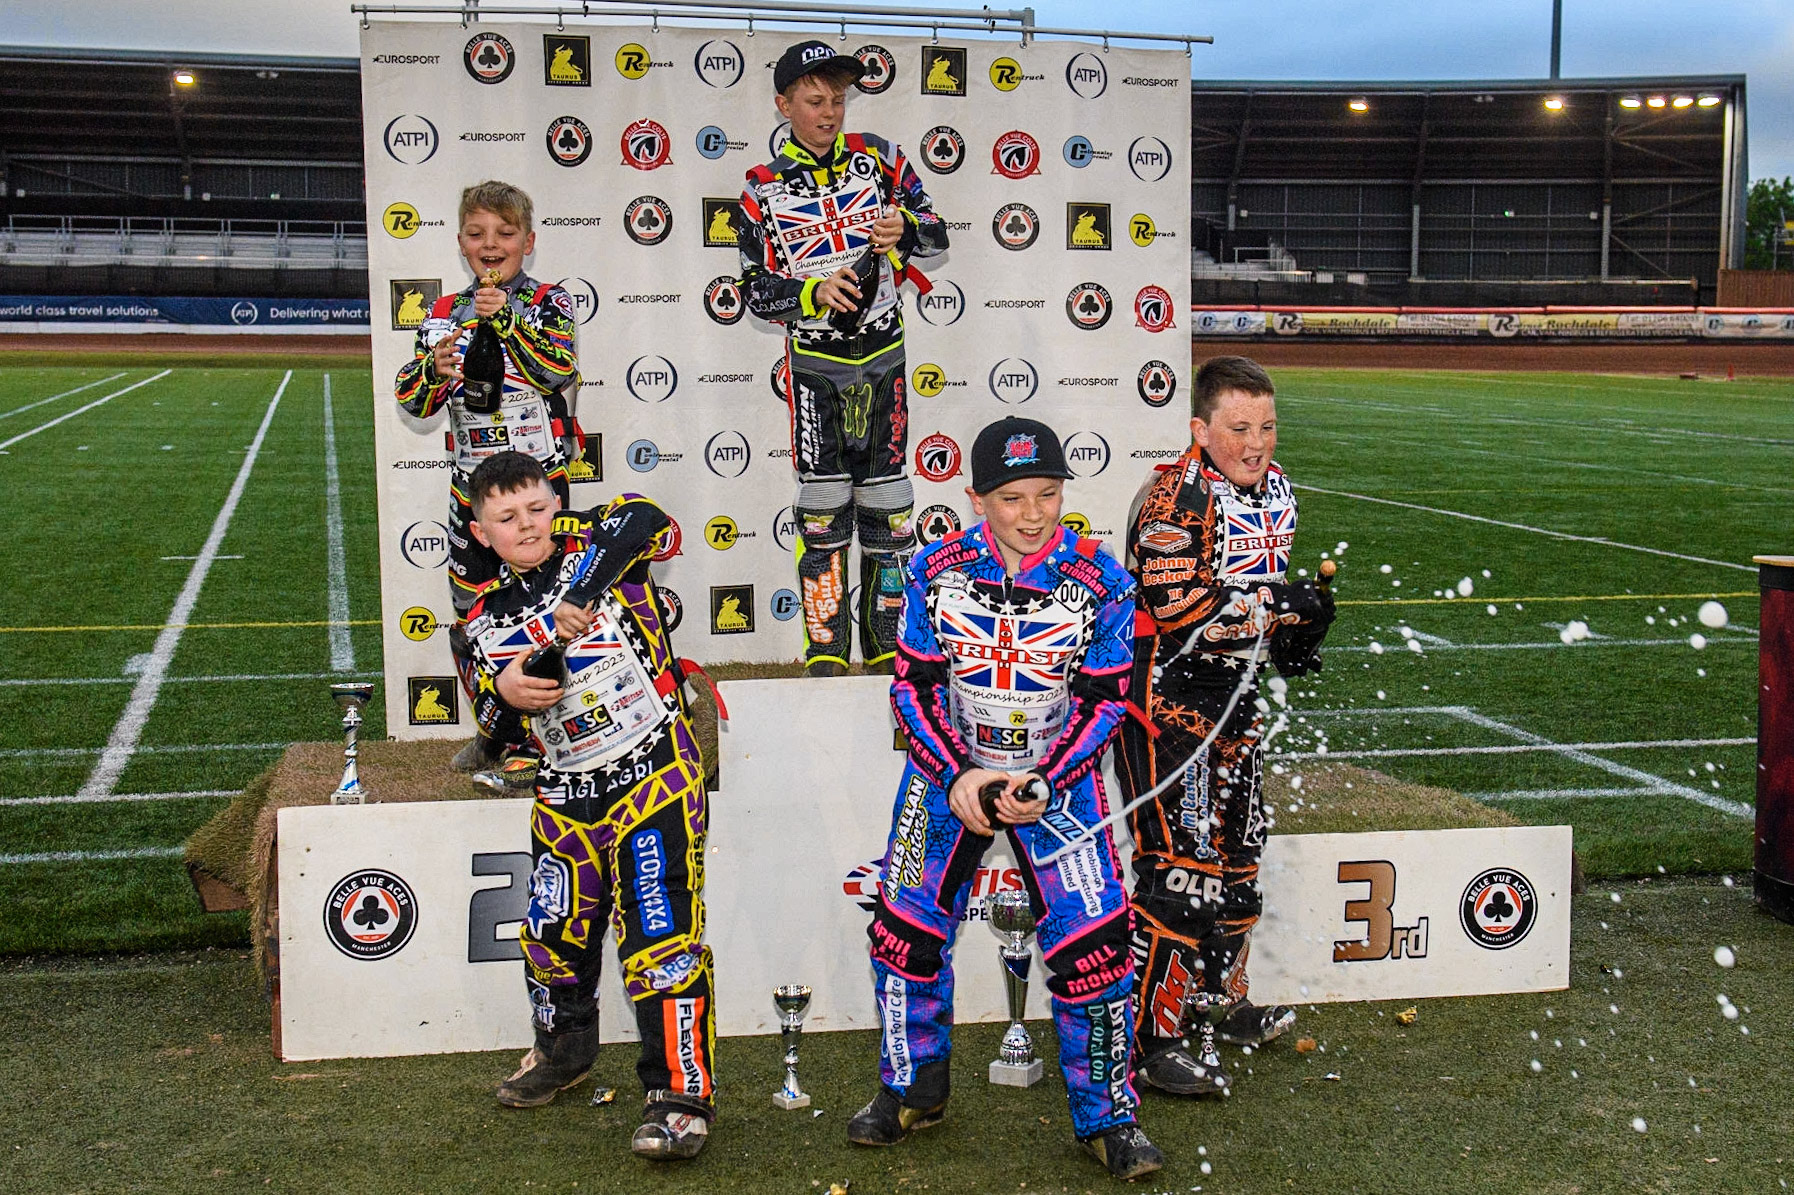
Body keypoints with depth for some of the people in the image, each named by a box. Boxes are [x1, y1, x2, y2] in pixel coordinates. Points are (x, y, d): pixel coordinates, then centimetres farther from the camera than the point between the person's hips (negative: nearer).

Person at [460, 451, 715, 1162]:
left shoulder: (589, 544, -1)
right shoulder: (488, 619, 11)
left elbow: (644, 518, -24)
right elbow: (494, 726, 8)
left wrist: (582, 595, -34)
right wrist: (503, 690, -16)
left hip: (655, 772, -5)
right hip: (566, 794, 6)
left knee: (661, 934, -12)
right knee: (554, 934, 17)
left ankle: (682, 1093, -5)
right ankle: (564, 1049, 45)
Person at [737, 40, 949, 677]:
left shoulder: (876, 156, 3)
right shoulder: (765, 188, 0)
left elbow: (936, 232, 6)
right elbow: (756, 290, -2)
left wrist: (906, 227, -16)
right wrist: (814, 293, -20)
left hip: (883, 355, 1)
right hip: (815, 361, -1)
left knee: (887, 503, 5)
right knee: (822, 510, -2)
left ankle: (890, 645, 14)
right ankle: (826, 650, 6)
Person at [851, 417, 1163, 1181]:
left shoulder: (1101, 580, -14)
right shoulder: (937, 570, -11)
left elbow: (1104, 701, -10)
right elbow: (913, 685, -5)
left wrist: (1043, 786, -21)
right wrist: (955, 777, -18)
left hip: (1058, 775, -2)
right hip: (948, 769, 2)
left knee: (1092, 942, -10)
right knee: (907, 929, 4)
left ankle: (1106, 1117, 9)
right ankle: (913, 1091, 27)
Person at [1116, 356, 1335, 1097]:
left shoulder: (1273, 489, 9)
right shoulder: (1178, 498, -20)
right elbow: (1180, 610, -27)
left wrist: (1291, 638, 5)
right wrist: (1283, 606, -26)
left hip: (1232, 691, 9)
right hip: (1165, 695, -9)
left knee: (1236, 848, 18)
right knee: (1180, 864, -12)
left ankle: (1218, 999, 35)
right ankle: (1154, 1037, -4)